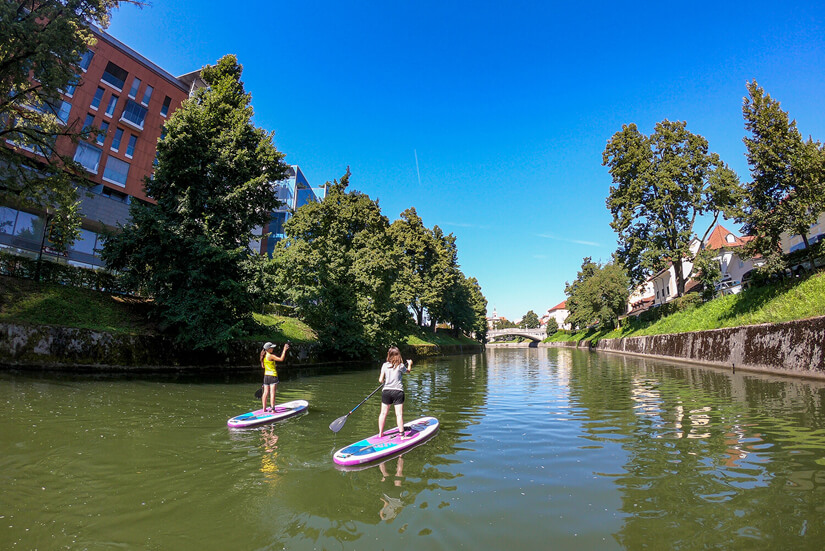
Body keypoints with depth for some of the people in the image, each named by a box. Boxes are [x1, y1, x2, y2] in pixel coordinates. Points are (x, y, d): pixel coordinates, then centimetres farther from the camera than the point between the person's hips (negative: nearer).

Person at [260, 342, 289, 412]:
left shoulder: (264, 356, 9)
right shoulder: (270, 356, -15)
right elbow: (281, 359, -21)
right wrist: (284, 350, -16)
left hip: (266, 375, 8)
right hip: (272, 375, -8)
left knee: (266, 392, 10)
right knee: (272, 393, -7)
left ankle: (264, 408, 15)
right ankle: (272, 409, -8)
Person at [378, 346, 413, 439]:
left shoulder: (385, 365, 0)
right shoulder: (401, 366, -6)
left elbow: (380, 380, -1)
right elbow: (408, 371, 16)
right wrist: (410, 364, 36)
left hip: (386, 391, 3)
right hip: (398, 391, -3)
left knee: (383, 413, 12)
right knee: (399, 414, 0)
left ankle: (380, 433, 23)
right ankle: (402, 434, 3)